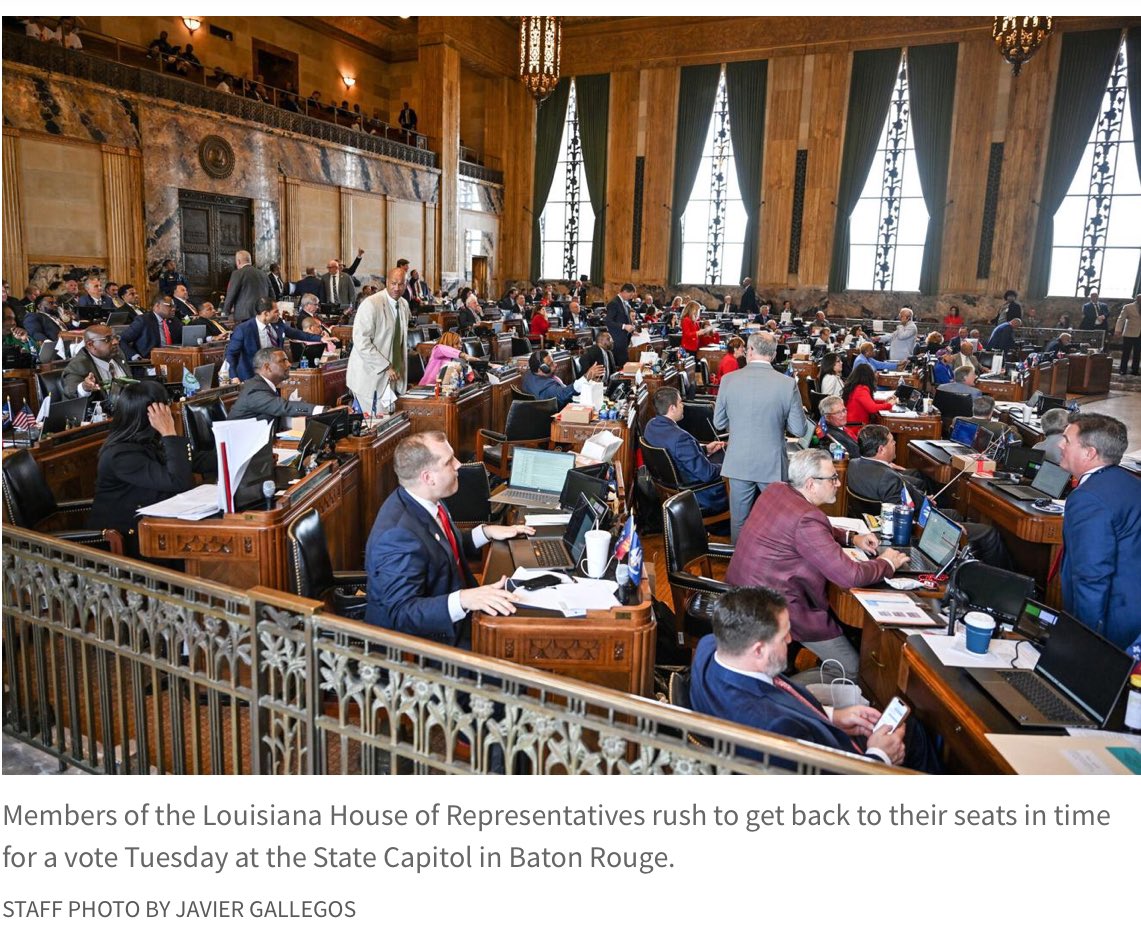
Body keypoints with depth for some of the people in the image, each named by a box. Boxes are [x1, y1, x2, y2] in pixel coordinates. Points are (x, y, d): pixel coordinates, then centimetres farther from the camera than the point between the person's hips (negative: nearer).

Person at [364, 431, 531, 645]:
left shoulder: (425, 501, -1)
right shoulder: (398, 534, -27)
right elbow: (402, 613, -28)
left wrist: (486, 532, 3)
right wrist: (463, 599, -40)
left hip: (452, 618, 9)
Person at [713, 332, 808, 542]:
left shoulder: (729, 380, -9)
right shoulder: (788, 384, -12)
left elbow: (718, 423, 1)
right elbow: (799, 430, -7)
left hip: (738, 463, 1)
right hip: (773, 464, -1)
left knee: (739, 521, 15)